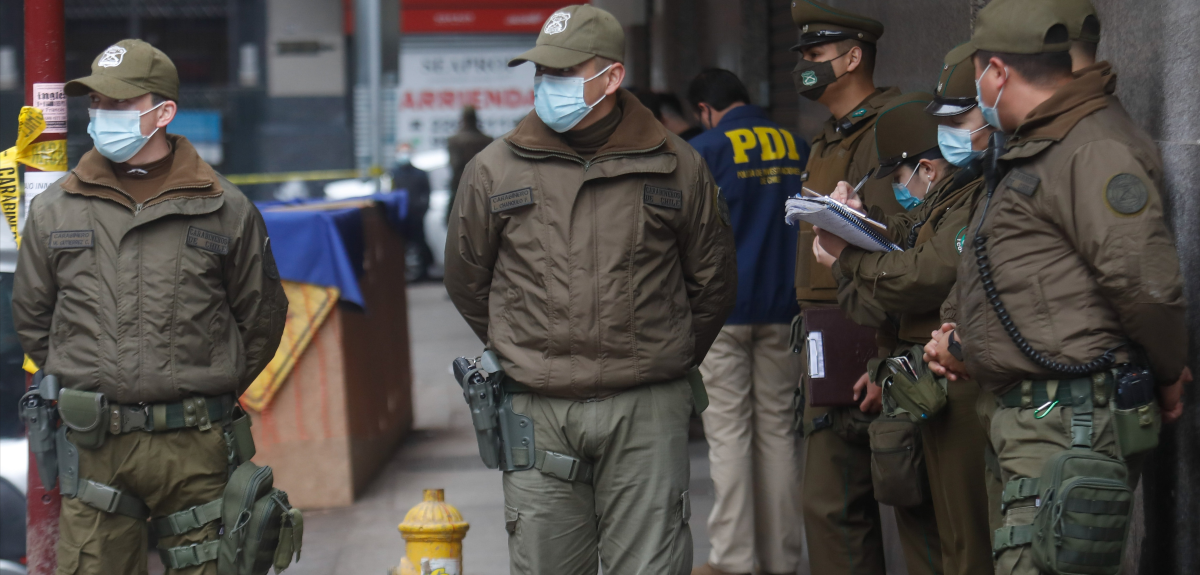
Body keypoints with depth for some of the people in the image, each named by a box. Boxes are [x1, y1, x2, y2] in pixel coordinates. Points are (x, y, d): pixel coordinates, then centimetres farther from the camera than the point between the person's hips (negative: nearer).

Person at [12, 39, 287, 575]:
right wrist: (82, 389, 11)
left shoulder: (227, 210, 3)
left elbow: (261, 315, 12)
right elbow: (31, 315, 17)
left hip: (195, 449, -1)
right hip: (92, 448, 1)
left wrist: (214, 391, 9)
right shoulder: (53, 210, 7)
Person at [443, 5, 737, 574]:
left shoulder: (675, 167, 3)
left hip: (646, 413, -1)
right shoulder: (494, 170, 3)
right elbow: (467, 281, 16)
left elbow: (712, 282, 14)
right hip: (537, 412, 1)